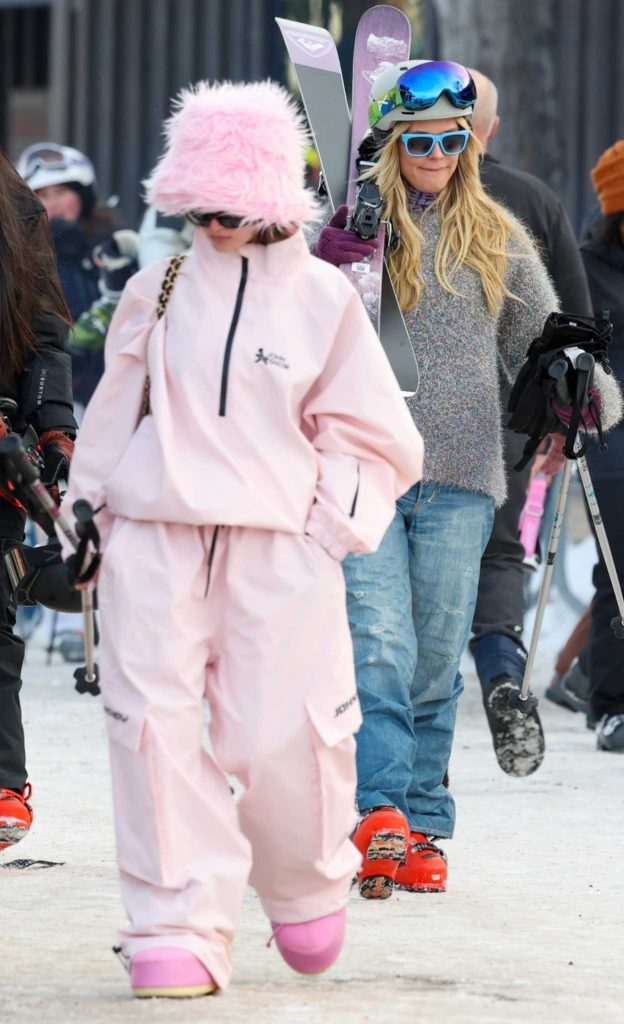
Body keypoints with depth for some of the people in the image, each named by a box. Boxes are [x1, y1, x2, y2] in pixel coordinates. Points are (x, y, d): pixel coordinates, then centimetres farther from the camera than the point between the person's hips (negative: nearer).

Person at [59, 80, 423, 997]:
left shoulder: (322, 296, 6)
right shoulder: (157, 291, 10)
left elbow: (368, 433, 12)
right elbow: (114, 415, 19)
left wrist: (331, 518, 0)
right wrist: (89, 516, 16)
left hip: (279, 548, -2)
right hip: (152, 536, 2)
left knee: (282, 736, -8)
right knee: (153, 724, -9)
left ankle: (307, 889, 22)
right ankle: (178, 929, -4)